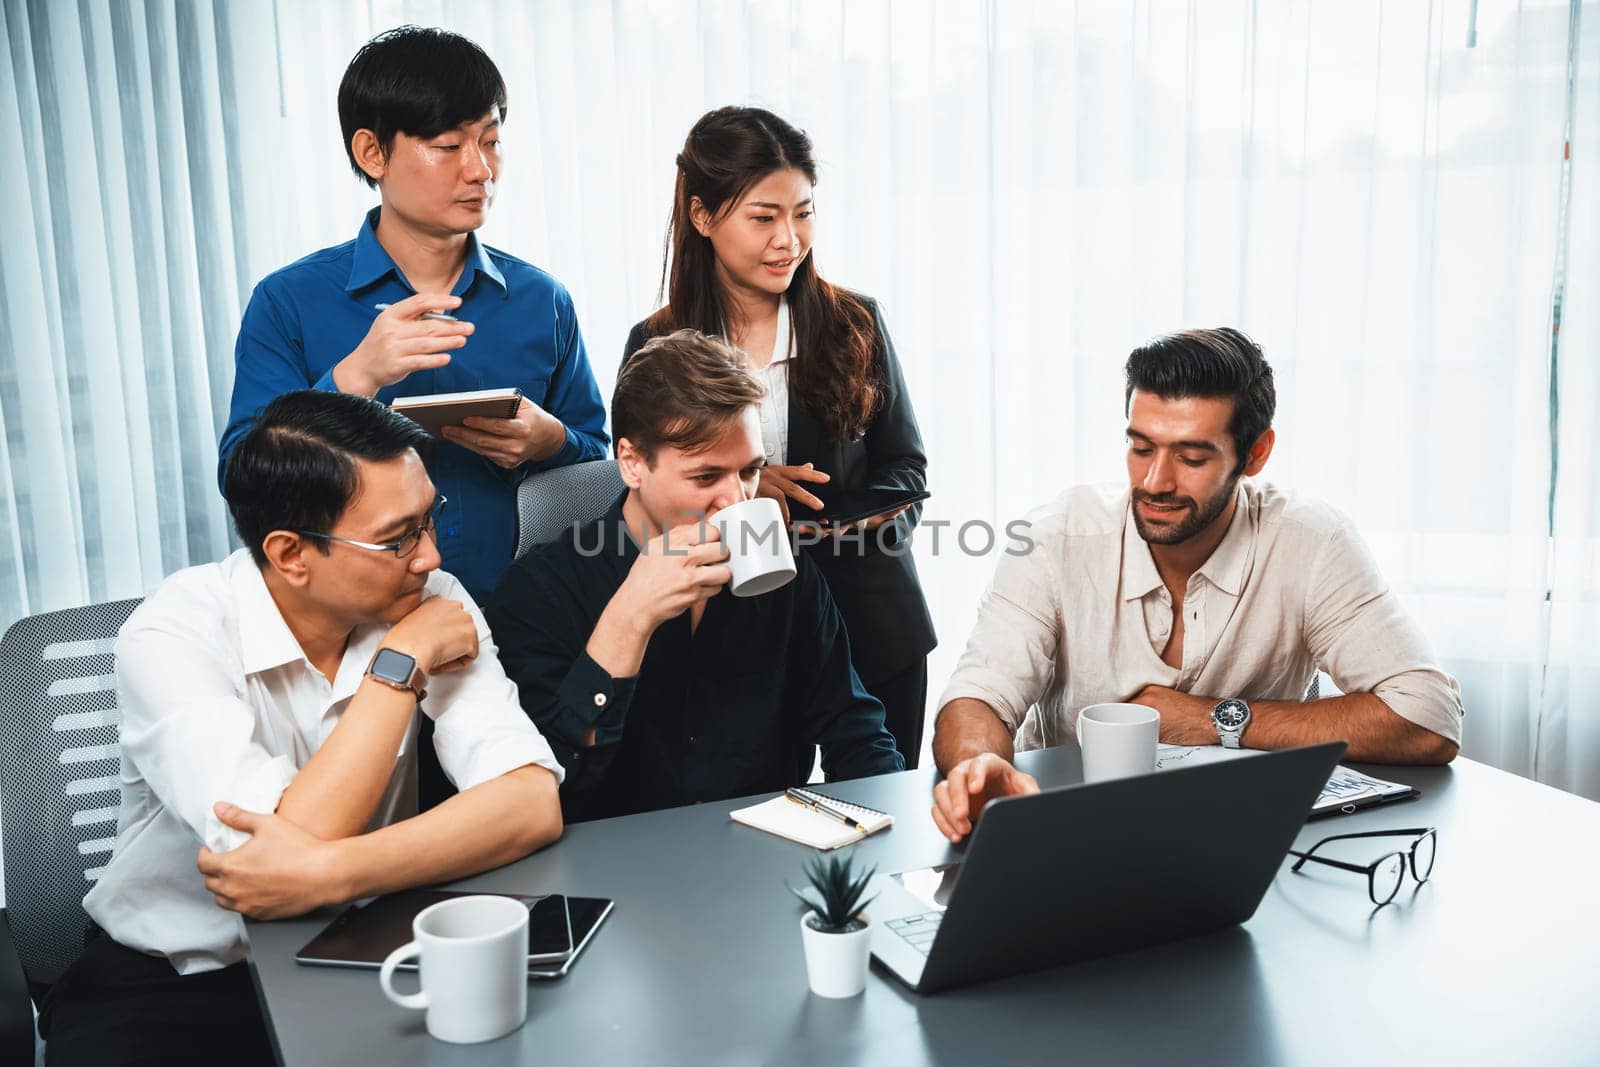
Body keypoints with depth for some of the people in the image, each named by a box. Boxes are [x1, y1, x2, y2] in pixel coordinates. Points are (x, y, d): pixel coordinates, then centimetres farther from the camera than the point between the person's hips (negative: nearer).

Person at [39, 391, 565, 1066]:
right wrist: (401, 663, -23)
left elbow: (533, 803, -22)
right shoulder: (173, 636, -19)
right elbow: (286, 845, -29)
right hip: (174, 981, -2)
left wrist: (328, 872, -34)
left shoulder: (434, 603, -10)